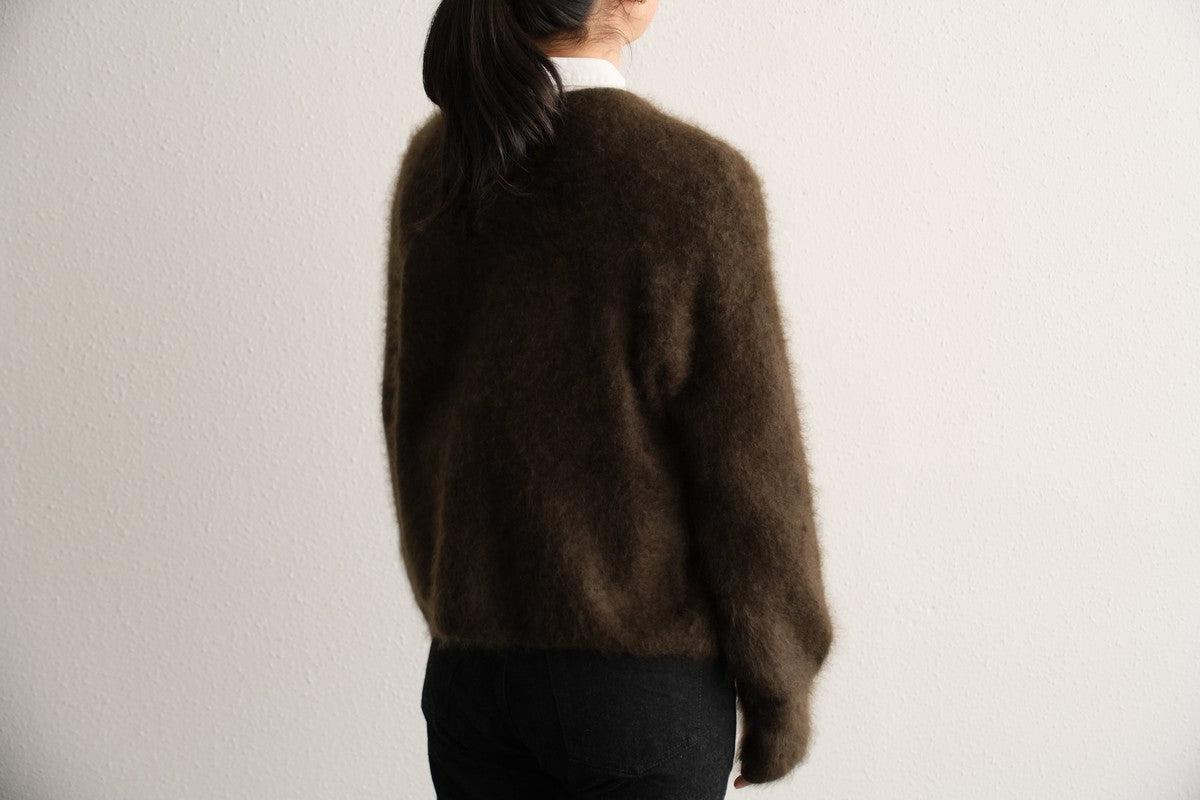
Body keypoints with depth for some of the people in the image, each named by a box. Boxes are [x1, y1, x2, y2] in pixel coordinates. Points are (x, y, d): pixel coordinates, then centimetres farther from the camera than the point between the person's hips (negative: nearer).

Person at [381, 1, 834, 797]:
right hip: (642, 678, -5)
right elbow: (749, 468, -15)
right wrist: (782, 694, -2)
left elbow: (411, 410, 8)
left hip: (471, 666, 5)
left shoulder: (435, 164, -1)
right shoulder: (694, 180, -18)